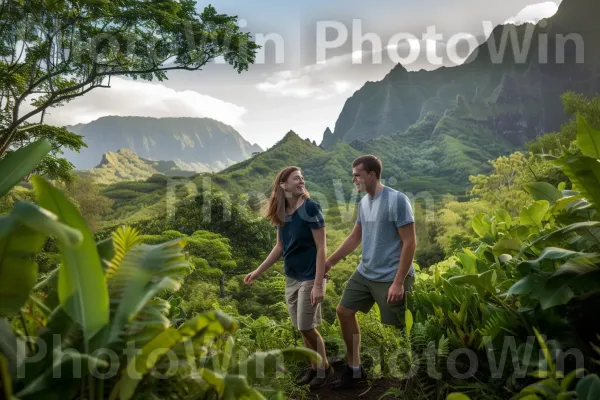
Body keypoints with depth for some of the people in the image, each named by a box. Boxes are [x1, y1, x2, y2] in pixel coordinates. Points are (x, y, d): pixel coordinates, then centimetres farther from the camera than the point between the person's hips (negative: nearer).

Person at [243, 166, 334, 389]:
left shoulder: (309, 207, -16)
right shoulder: (282, 212, 2)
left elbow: (321, 248, -16)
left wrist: (318, 284, -20)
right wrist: (258, 272, 12)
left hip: (310, 277, -6)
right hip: (291, 277, 6)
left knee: (306, 327, 0)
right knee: (301, 328, 13)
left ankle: (325, 368, 23)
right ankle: (314, 366, 32)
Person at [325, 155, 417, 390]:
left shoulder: (397, 200, -16)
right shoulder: (364, 202, 7)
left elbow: (410, 243, -18)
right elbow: (355, 237, 17)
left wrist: (399, 282, -21)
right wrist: (330, 262, 16)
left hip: (390, 278, -8)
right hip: (365, 273, 8)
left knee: (402, 328, 0)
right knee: (344, 311, 11)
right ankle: (355, 370, 24)